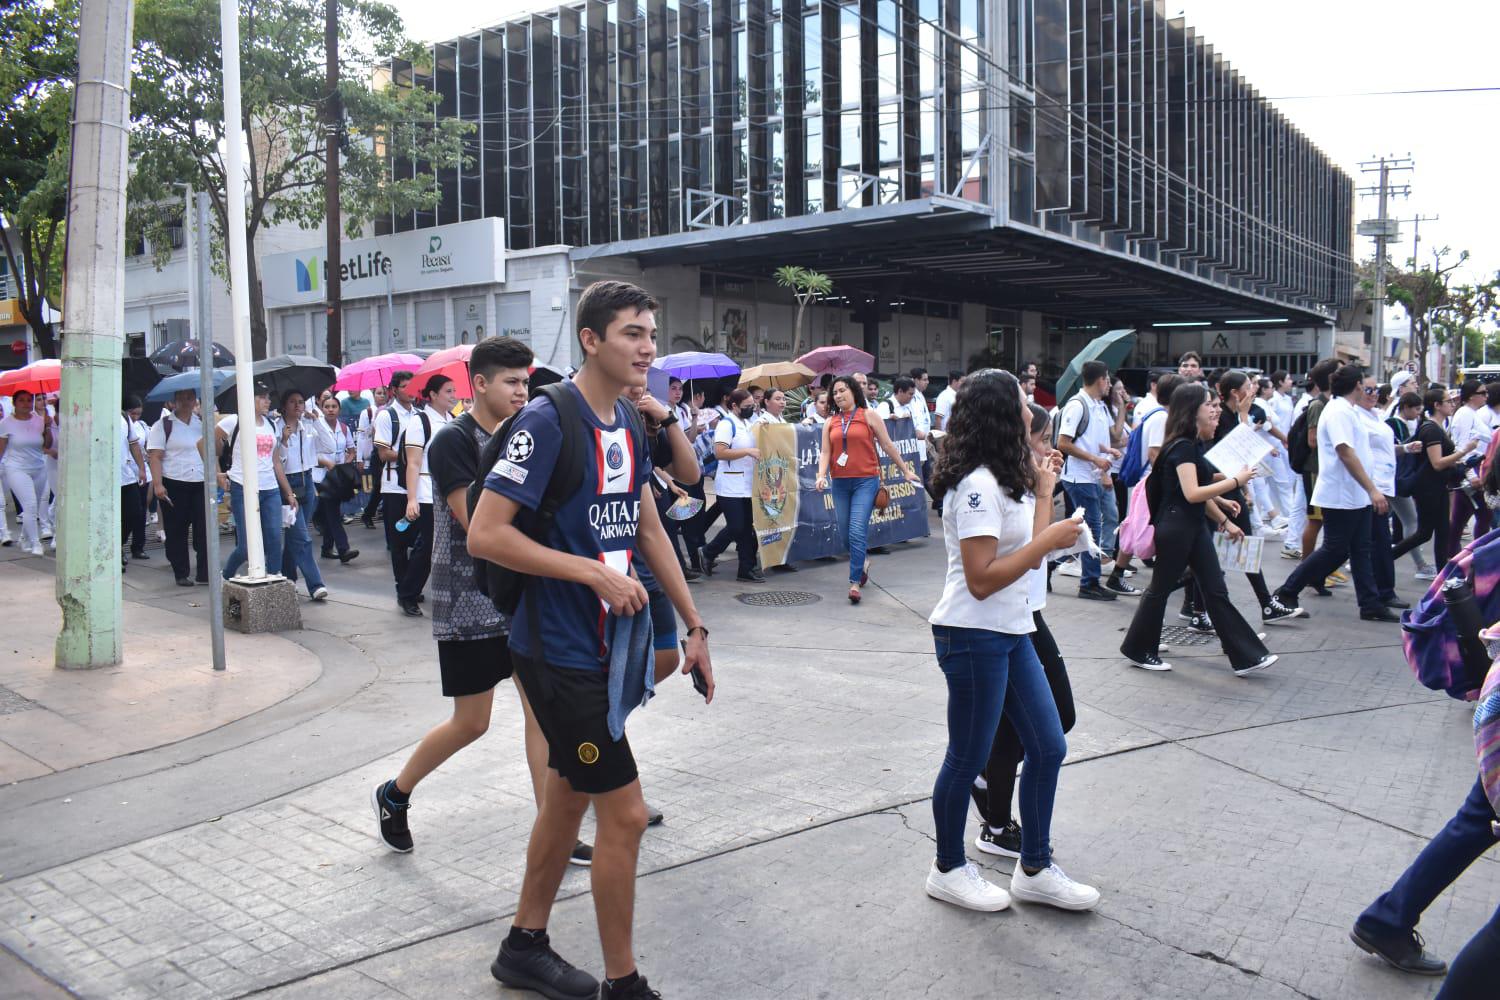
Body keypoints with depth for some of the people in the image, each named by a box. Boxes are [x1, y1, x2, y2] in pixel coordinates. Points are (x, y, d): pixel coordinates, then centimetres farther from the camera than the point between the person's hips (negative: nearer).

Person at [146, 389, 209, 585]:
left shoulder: (202, 423, 13)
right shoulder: (163, 425, 0)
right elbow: (155, 457, -6)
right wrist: (158, 484, -16)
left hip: (201, 484, 3)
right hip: (174, 485, -3)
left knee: (204, 529, -1)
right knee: (177, 532, 4)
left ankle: (205, 573, 5)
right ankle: (181, 574, 12)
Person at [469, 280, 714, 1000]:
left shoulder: (628, 424, 8)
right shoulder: (548, 421, -18)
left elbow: (648, 529, 16)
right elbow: (485, 535, -21)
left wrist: (694, 626, 14)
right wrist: (595, 572, -21)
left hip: (603, 645, 9)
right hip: (560, 652, -9)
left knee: (570, 795, 19)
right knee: (624, 813, -4)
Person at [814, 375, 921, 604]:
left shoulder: (869, 415, 2)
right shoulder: (830, 422, 11)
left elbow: (887, 445, 6)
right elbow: (825, 452, 6)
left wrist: (905, 471, 10)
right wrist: (821, 475, -12)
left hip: (866, 481, -4)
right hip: (840, 483, 4)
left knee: (857, 531, -15)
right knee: (845, 533, 10)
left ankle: (855, 582, -12)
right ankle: (860, 569, 35)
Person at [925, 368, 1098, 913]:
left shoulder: (1005, 480, 11)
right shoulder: (977, 487, -19)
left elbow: (1029, 555, 12)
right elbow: (982, 580, -23)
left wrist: (1043, 490, 11)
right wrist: (1049, 540, -20)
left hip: (1011, 633, 10)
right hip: (973, 637, -10)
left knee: (1048, 747, 12)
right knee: (968, 758, 5)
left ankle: (1035, 869, 26)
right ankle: (948, 869, 24)